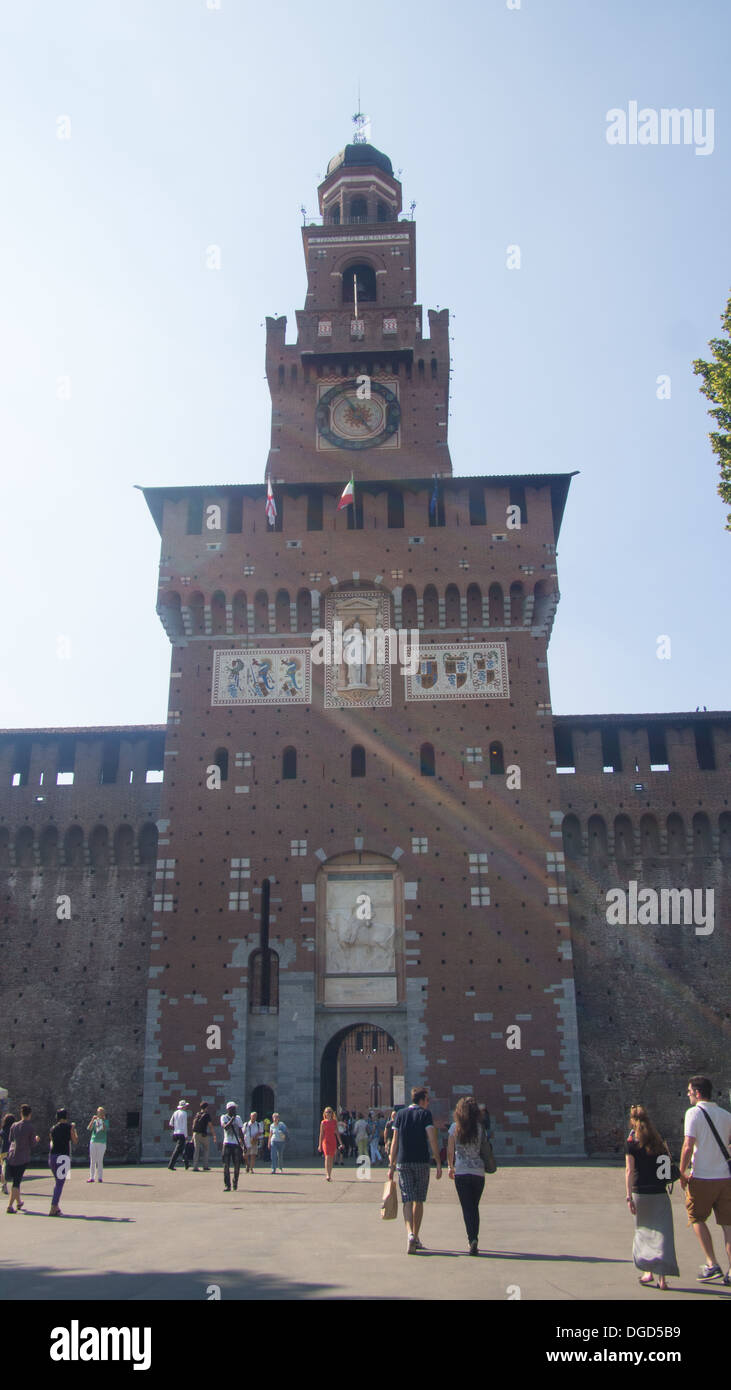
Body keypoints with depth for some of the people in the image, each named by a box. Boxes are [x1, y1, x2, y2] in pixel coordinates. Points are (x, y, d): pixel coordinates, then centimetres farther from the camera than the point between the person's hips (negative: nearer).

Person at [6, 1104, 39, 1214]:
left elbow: (11, 1140, 14)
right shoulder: (30, 1127, -8)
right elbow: (32, 1144, -5)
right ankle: (10, 1206, -8)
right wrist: (36, 1139, 16)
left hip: (11, 1156, 4)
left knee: (15, 1180, 17)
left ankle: (18, 1202, 31)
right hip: (23, 1157, -4)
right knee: (16, 1181, -1)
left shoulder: (14, 1126, 5)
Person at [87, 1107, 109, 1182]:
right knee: (92, 1160, 3)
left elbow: (105, 1129, -12)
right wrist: (92, 1120, -18)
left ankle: (100, 1177, 3)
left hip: (102, 1143, -2)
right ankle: (91, 1177, 7)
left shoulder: (106, 1121, 5)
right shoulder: (94, 1121, 10)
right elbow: (89, 1128, -5)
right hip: (93, 1142, 2)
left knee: (100, 1160, -3)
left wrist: (102, 1120, -21)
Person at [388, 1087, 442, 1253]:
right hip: (422, 1162, -2)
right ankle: (416, 1237, 17)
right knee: (419, 1201, 11)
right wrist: (438, 1163, -7)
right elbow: (432, 1139, -10)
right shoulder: (426, 1114, -1)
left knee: (407, 1200, -1)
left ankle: (410, 1234, -21)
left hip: (403, 1162, 2)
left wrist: (392, 1165, 10)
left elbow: (394, 1141, 6)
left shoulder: (400, 1114, 8)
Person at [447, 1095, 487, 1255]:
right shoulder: (480, 1128, -1)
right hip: (479, 1171, 2)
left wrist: (450, 1167, 15)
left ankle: (472, 1239, -16)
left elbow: (450, 1150, 1)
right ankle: (474, 1238, 19)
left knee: (467, 1208, 1)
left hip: (461, 1172, -2)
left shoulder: (454, 1128, -3)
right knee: (475, 1207, 16)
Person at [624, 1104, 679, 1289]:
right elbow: (669, 1161, 8)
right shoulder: (659, 1140, 5)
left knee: (643, 1232, 16)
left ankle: (649, 1272, 16)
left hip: (640, 1193, -1)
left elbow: (629, 1170, -10)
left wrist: (629, 1196, -11)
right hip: (660, 1193, 1)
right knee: (662, 1233, 2)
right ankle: (662, 1276, -7)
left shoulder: (631, 1143, -4)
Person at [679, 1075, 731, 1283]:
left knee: (697, 1218, 12)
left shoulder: (694, 1113, -9)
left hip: (702, 1178, -4)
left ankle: (712, 1264, 4)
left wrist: (682, 1172, -6)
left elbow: (688, 1146, -16)